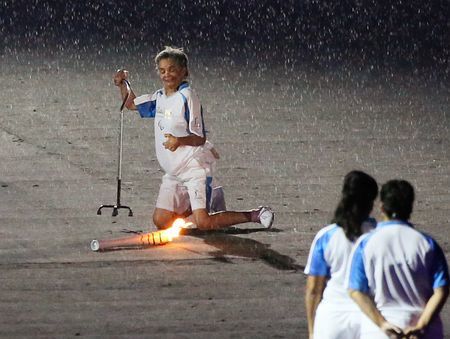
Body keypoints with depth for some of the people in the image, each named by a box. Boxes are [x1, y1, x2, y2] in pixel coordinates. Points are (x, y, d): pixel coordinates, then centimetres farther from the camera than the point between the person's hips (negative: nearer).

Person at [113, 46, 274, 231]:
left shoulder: (187, 97, -14)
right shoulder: (159, 97, 9)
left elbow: (200, 138, -17)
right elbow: (131, 103, 27)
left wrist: (179, 141, -36)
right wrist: (123, 83, 9)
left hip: (195, 167, -8)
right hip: (174, 172, 8)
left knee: (203, 223, -19)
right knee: (161, 221, 0)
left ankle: (255, 215, -1)